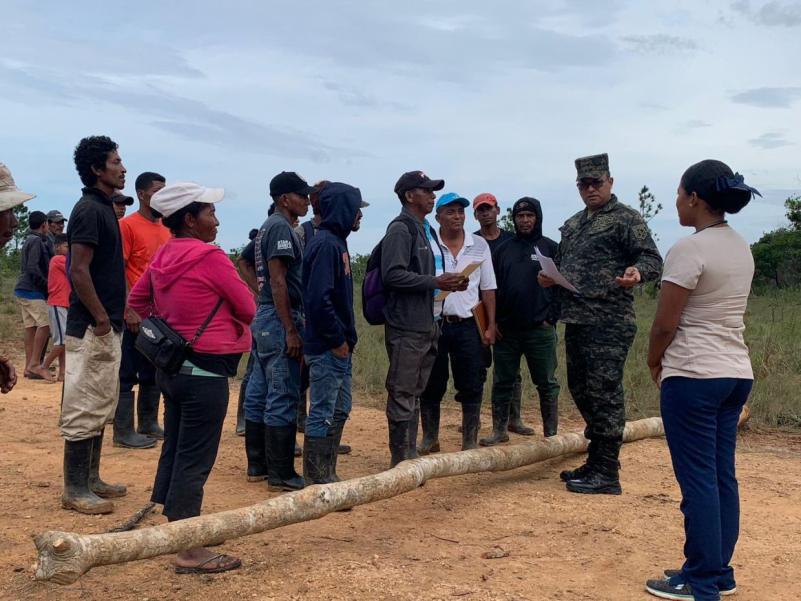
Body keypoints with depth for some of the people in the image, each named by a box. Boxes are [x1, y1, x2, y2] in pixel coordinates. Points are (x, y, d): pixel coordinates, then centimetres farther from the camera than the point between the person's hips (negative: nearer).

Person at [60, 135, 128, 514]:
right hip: (91, 327, -10)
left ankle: (91, 479, 25)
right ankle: (75, 490, 4)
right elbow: (79, 271, -20)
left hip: (107, 326, 10)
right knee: (85, 407, -4)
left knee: (101, 407, 16)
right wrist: (101, 320, -19)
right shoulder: (89, 209, -14)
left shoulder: (105, 208, 15)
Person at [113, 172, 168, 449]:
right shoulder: (127, 225, -7)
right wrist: (129, 309, -18)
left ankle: (148, 424, 22)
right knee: (128, 374, 0)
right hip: (136, 314, -7)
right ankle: (123, 432, 5)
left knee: (153, 373, 13)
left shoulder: (166, 228, 13)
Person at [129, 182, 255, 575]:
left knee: (173, 451, 18)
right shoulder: (210, 256, -17)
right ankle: (189, 552, 3)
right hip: (205, 372, -8)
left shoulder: (163, 256, 6)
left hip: (172, 364, 8)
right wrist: (222, 313, 10)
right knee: (194, 461, -4)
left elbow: (136, 301, 17)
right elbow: (248, 309, -10)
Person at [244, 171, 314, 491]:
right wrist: (291, 330, -22)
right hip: (279, 317, -11)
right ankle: (280, 474, -3)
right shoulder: (281, 227, -13)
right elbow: (278, 281, -20)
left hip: (265, 316, 11)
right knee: (283, 396, -7)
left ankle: (257, 464, 22)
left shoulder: (269, 226, 17)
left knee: (259, 392, 13)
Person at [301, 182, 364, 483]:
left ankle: (328, 475, 26)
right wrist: (337, 340, -17)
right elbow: (318, 299, -25)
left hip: (339, 347, 10)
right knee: (323, 415, -2)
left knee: (339, 411, 16)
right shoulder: (325, 244, -17)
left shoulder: (337, 242, 14)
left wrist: (345, 338, 14)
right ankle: (316, 483, 7)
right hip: (327, 348, -10)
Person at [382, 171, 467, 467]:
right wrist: (435, 282, -20)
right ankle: (400, 463, 2)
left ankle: (410, 457, 23)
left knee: (414, 394, 15)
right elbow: (393, 275, -21)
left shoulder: (427, 231, 19)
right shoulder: (400, 229, -10)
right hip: (406, 327, -10)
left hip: (427, 325, 10)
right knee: (402, 395, -4)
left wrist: (450, 283, 7)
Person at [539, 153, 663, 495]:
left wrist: (637, 272, -33)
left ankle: (606, 474, -1)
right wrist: (550, 278, 7)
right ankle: (595, 463, 26)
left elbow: (652, 259, -10)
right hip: (575, 320, 9)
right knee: (580, 390, 14)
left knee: (604, 393, -7)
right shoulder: (572, 225, 19)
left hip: (609, 322, -9)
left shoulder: (625, 219, -4)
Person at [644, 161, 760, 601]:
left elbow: (665, 324, -14)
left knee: (698, 479, -2)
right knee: (723, 476, 12)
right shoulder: (741, 248, 12)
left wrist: (654, 360, 5)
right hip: (737, 372, 8)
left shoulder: (689, 250, -15)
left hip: (694, 376, -8)